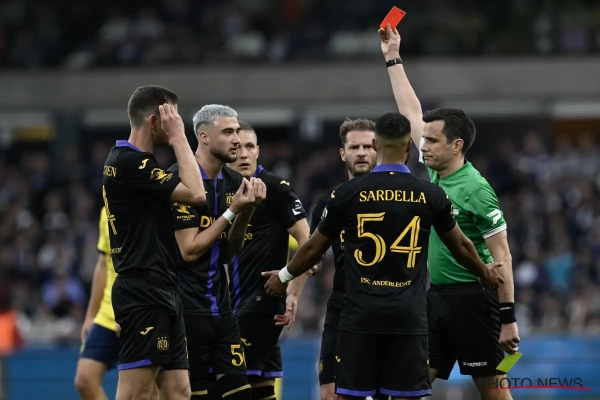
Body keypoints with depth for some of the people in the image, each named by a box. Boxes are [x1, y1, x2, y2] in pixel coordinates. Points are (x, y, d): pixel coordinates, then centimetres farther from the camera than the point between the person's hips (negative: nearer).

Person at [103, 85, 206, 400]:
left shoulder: (128, 160, 18)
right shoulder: (129, 162, -14)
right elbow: (195, 193, -19)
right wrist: (178, 136, -12)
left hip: (161, 292, 10)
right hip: (143, 294, -10)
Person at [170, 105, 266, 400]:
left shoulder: (233, 182, 8)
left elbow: (226, 254, 11)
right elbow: (189, 250, -15)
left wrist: (247, 211, -4)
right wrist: (233, 210, -14)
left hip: (220, 306, 7)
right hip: (188, 308, -7)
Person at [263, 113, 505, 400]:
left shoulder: (348, 193, -1)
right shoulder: (431, 195, 2)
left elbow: (314, 249, 11)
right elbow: (460, 246, 18)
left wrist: (284, 276, 31)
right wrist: (484, 272, 40)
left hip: (361, 315, 0)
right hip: (409, 316, 1)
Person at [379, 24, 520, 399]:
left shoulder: (475, 189, -13)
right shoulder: (435, 175, 7)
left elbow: (501, 256, -13)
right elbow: (412, 113, 17)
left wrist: (508, 318, -16)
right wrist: (393, 57, 22)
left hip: (472, 298, -8)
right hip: (437, 296, 8)